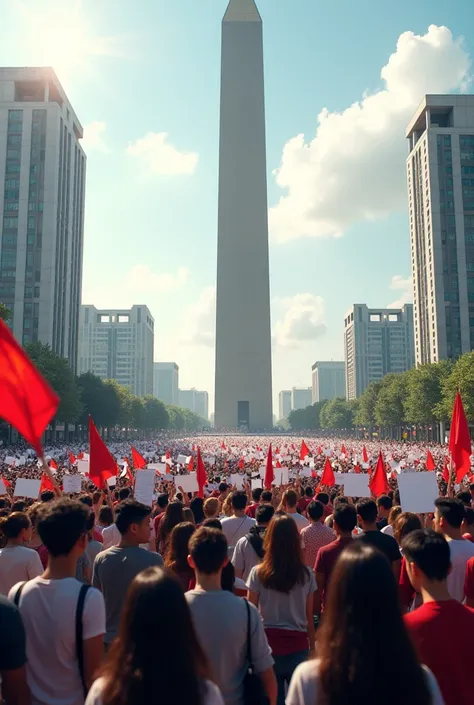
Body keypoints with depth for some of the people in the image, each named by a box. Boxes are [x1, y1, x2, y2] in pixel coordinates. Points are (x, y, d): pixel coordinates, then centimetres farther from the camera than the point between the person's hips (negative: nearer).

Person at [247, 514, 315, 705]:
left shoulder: (258, 573, -9)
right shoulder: (306, 574, -5)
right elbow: (309, 617, 2)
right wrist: (312, 646, 15)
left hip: (268, 645, -1)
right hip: (298, 646, 1)